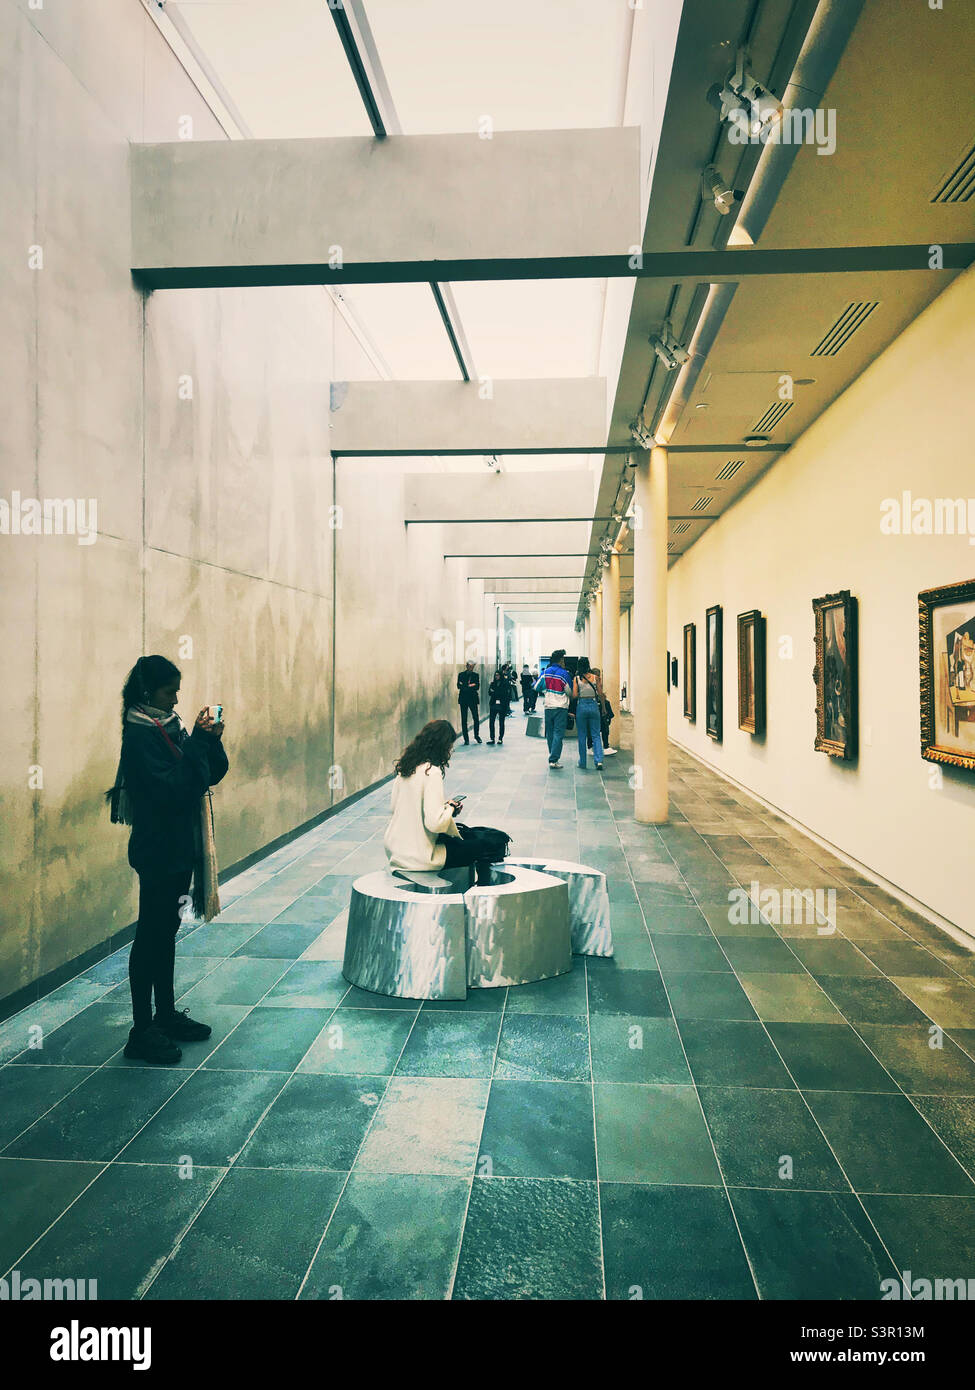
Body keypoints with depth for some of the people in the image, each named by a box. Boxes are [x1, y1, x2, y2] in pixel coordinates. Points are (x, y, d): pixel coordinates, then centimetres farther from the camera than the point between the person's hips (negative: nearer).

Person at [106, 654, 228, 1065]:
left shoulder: (171, 726, 9)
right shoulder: (139, 736, -17)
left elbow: (212, 774, 9)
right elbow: (172, 788, -26)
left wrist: (212, 740, -7)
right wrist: (197, 740, -24)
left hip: (181, 845, 8)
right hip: (157, 850, -8)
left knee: (166, 929, 16)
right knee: (150, 934, 0)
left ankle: (166, 1015, 28)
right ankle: (142, 1033, 11)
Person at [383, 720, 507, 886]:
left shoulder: (405, 767, 5)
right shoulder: (432, 772, -20)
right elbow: (435, 822, -28)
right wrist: (450, 808, -6)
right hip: (417, 857, -9)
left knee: (463, 831, 25)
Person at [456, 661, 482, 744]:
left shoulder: (476, 675, 8)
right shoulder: (461, 674, 6)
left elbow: (477, 687, -2)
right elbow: (459, 686, -5)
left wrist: (465, 686, -11)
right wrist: (470, 686, -13)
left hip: (473, 699, 1)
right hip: (463, 699, 0)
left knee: (476, 718, -3)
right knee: (464, 719, 1)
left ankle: (477, 735, 18)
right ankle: (466, 739, 7)